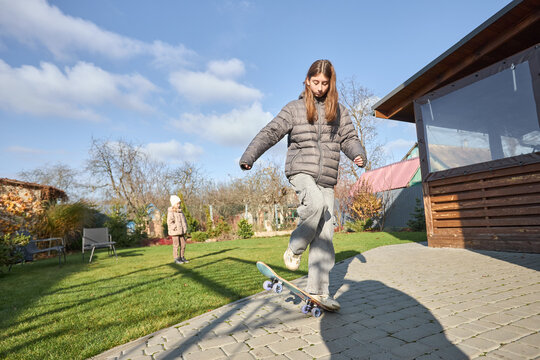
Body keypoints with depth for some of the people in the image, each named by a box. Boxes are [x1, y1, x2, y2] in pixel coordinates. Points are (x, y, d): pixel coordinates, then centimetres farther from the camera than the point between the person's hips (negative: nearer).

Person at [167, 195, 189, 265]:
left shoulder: (180, 212, 14)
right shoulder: (171, 212, -10)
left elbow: (184, 220, 20)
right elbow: (170, 222, -16)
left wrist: (185, 228, 10)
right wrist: (176, 228, -20)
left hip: (182, 232, 7)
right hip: (175, 232, -7)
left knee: (183, 244, 8)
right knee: (176, 245, -2)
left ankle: (182, 257, 19)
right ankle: (176, 259, 6)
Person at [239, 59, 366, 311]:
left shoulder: (339, 111, 15)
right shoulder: (294, 109, 6)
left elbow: (349, 138, 12)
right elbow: (271, 133, -1)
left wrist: (359, 154, -11)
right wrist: (249, 156, -13)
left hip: (326, 177, 3)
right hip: (300, 170, -3)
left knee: (325, 232, -3)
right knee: (316, 204, -34)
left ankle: (317, 289, 5)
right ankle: (295, 248, -7)